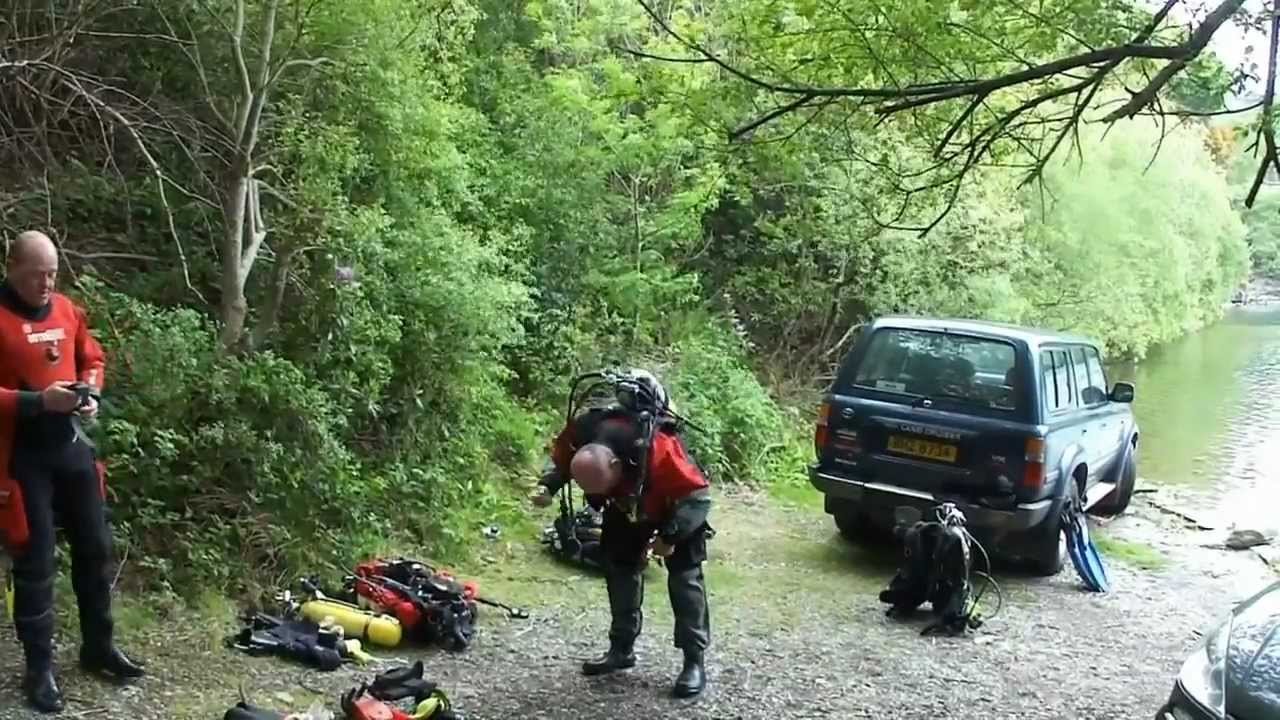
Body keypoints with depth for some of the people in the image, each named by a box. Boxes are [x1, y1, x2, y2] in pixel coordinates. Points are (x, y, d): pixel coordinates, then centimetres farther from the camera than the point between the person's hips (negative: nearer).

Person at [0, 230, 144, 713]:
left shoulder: (66, 310, 5)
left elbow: (93, 358, 17)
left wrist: (91, 392, -2)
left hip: (71, 444, 6)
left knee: (95, 547, 13)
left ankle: (98, 647, 29)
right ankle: (39, 667, 15)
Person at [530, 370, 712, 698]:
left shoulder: (657, 452, -46)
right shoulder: (579, 436, -31)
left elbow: (698, 497, -35)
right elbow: (560, 456, -5)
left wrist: (670, 536, -37)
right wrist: (548, 485, -23)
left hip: (679, 506, -6)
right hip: (628, 506, 6)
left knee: (684, 577, -8)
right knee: (619, 568, 9)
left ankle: (695, 661, -1)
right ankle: (622, 648, 23)